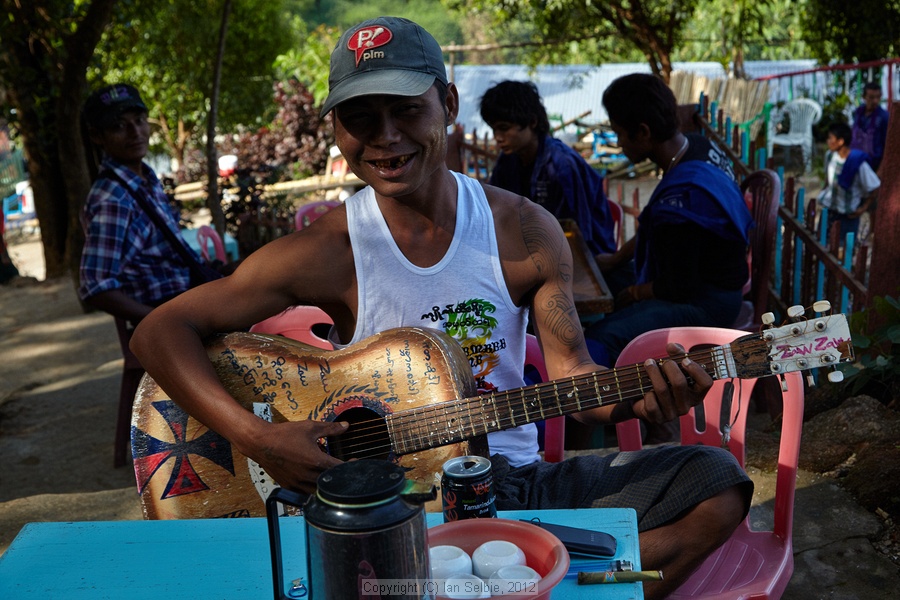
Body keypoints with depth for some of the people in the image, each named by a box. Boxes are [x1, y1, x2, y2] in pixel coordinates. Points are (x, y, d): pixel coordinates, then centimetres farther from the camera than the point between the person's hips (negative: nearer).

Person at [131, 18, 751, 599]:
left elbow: (571, 372, 2)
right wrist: (256, 437, -22)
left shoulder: (525, 231, -2)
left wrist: (638, 397, -20)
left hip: (518, 480, 4)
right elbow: (160, 330, -10)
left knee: (715, 481, -10)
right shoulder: (327, 252, -10)